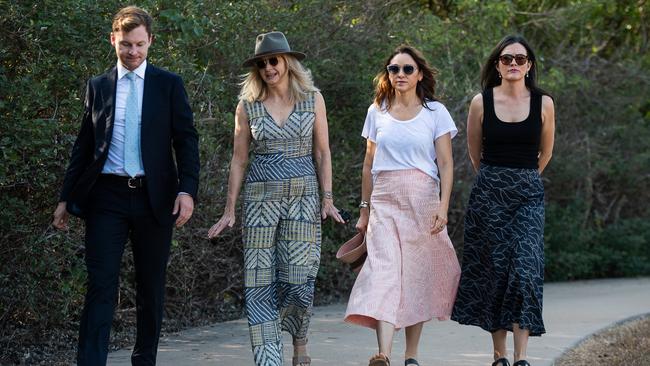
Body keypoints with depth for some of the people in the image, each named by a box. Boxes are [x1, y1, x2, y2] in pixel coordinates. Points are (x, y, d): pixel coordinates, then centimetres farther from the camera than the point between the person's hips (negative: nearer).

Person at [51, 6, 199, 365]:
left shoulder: (169, 84, 5)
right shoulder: (97, 86, 10)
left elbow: (186, 140, 1)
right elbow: (83, 145, 13)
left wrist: (187, 190, -12)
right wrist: (66, 197, 9)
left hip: (154, 197, 0)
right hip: (106, 197, 0)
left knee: (151, 288, 8)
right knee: (100, 286, -7)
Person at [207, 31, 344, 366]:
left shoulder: (312, 99, 3)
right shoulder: (248, 105, 4)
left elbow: (322, 153, 6)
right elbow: (238, 159, 7)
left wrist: (328, 199, -1)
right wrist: (229, 210, 4)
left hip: (303, 195, -1)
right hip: (260, 196, 1)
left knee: (298, 278, -6)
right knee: (260, 282, -5)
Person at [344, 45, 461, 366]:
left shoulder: (435, 112, 3)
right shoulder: (377, 112, 10)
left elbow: (445, 163, -1)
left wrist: (443, 206, -11)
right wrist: (365, 209, 13)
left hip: (422, 200, -1)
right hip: (384, 201, 1)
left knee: (416, 277, 2)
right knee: (384, 271, -15)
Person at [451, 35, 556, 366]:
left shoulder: (543, 103, 1)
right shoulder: (481, 102, -1)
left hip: (528, 195, 0)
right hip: (488, 192, 0)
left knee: (525, 270, -12)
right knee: (494, 271, 2)